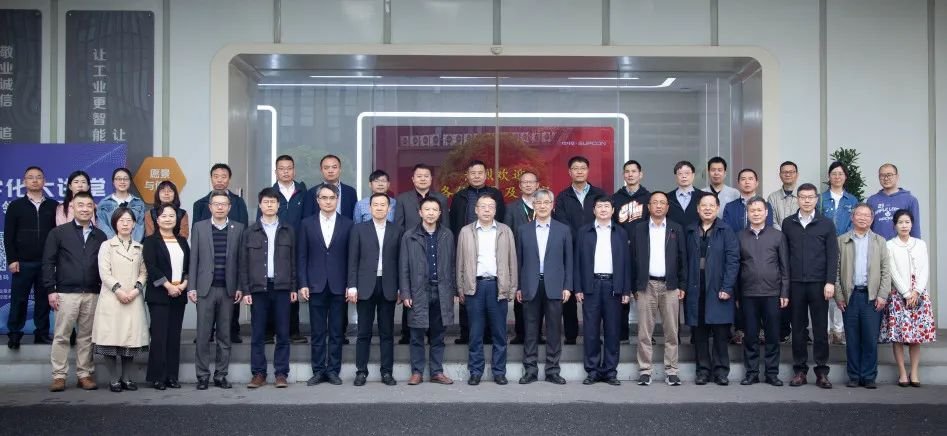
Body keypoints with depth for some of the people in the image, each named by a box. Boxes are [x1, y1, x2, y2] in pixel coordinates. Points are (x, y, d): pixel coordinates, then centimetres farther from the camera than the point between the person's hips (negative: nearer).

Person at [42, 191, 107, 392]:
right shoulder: (58, 233, 4)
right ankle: (59, 376, 5)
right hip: (66, 293, -2)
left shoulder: (100, 236, 11)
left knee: (87, 337, 6)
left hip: (92, 294, 2)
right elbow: (48, 263, 1)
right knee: (61, 336, 0)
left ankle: (85, 374, 11)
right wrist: (51, 290, -6)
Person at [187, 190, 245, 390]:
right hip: (205, 289, -1)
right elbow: (194, 259, 4)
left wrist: (240, 287, -1)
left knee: (225, 336, 5)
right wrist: (192, 287, -2)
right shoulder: (199, 227, 6)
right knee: (203, 335, 0)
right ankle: (202, 376, 7)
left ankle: (221, 375, 12)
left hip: (228, 289, 1)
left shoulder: (238, 228, 6)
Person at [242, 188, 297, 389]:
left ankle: (281, 374, 8)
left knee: (283, 333, 2)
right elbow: (244, 264, 5)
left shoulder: (288, 231, 8)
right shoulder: (250, 232, 6)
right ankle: (258, 374, 10)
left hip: (282, 288, 0)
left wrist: (294, 287, 3)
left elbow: (293, 260, 8)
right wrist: (245, 290, -1)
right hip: (258, 288, 0)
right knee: (258, 334, 3)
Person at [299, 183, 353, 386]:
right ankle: (318, 371, 12)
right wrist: (303, 284, -3)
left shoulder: (347, 225, 4)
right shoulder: (307, 224, 6)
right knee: (318, 332, 5)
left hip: (338, 286, 0)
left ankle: (333, 370, 13)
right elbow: (302, 256, 4)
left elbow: (351, 257, 3)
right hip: (316, 286, 0)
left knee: (336, 332, 5)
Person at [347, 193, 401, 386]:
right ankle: (361, 371, 9)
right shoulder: (359, 229, 5)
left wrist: (400, 288, 1)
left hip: (388, 287, 1)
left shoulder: (396, 231, 7)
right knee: (364, 332, 3)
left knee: (387, 332, 5)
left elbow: (400, 260, 5)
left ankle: (387, 372, 10)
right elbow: (353, 260, 2)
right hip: (366, 287, -1)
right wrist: (352, 286, -4)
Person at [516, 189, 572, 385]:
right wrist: (518, 287, 2)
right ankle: (530, 370, 10)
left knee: (554, 330, 2)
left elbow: (568, 260, 6)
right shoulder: (523, 230, 8)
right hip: (530, 287, 0)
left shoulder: (563, 230, 7)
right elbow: (519, 260, 7)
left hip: (554, 287, 0)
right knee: (530, 331, 4)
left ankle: (552, 371, 10)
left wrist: (567, 286, -1)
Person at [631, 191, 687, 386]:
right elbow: (634, 259, 6)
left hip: (670, 286, 1)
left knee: (671, 331, 2)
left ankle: (671, 371, 8)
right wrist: (634, 287, 1)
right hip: (646, 285, 0)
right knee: (644, 332, 0)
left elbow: (682, 258, 7)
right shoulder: (639, 229, 7)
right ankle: (645, 370, 6)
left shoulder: (676, 229, 8)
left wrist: (682, 286, 1)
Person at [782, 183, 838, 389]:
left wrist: (830, 282, -8)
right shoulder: (788, 223, 7)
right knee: (798, 327, 5)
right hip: (795, 283, 1)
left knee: (820, 328, 2)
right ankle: (800, 370, 11)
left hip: (819, 283, -1)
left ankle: (822, 372, 8)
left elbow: (832, 255, 1)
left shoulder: (826, 224, 4)